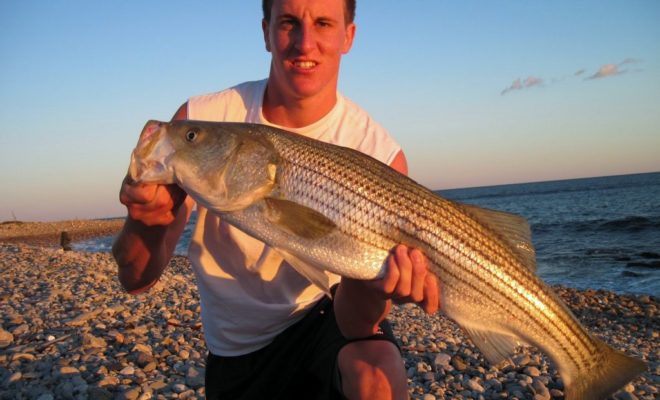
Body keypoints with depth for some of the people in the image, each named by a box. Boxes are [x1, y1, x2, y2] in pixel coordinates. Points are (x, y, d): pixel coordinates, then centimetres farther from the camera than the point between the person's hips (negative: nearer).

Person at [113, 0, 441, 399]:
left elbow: (354, 325, -21)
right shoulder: (201, 120, -15)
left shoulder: (378, 153, -20)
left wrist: (370, 284, -43)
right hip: (232, 345, 2)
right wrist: (148, 219, -35)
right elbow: (138, 280, -14)